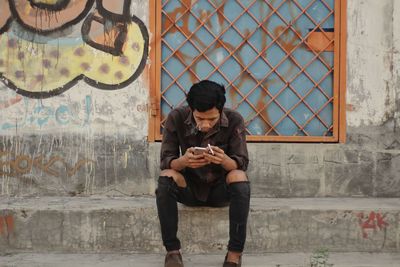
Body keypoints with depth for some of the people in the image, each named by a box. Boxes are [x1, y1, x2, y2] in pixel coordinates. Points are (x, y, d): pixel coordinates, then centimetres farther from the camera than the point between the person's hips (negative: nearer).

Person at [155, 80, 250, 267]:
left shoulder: (234, 120, -16)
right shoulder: (176, 118, -15)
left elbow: (242, 164, -16)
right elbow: (165, 162, -14)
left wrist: (224, 160, -40)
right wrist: (183, 161, -38)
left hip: (220, 189, 0)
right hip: (189, 188, 1)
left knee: (239, 177, -32)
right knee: (166, 176, -30)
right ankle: (172, 250, -21)